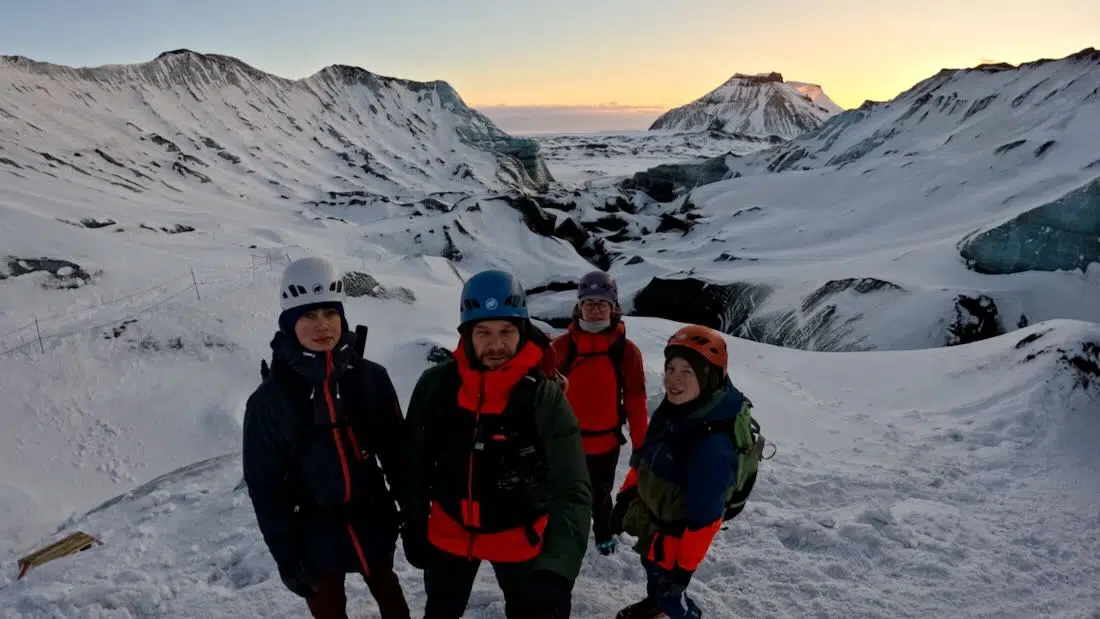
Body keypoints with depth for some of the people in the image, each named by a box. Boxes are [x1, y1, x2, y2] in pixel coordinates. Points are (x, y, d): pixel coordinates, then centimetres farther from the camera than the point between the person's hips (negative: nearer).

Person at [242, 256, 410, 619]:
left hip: (375, 523, 2)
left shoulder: (371, 377, -10)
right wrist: (287, 558, -7)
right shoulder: (269, 400, -14)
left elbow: (396, 451, -1)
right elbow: (265, 486, -8)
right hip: (316, 537, -1)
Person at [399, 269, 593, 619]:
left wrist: (556, 572, -42)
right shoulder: (435, 385, -16)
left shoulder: (544, 397, -24)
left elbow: (572, 490, -29)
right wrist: (413, 529, 4)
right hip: (448, 534, 3)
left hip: (519, 540, -2)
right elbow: (415, 462, -2)